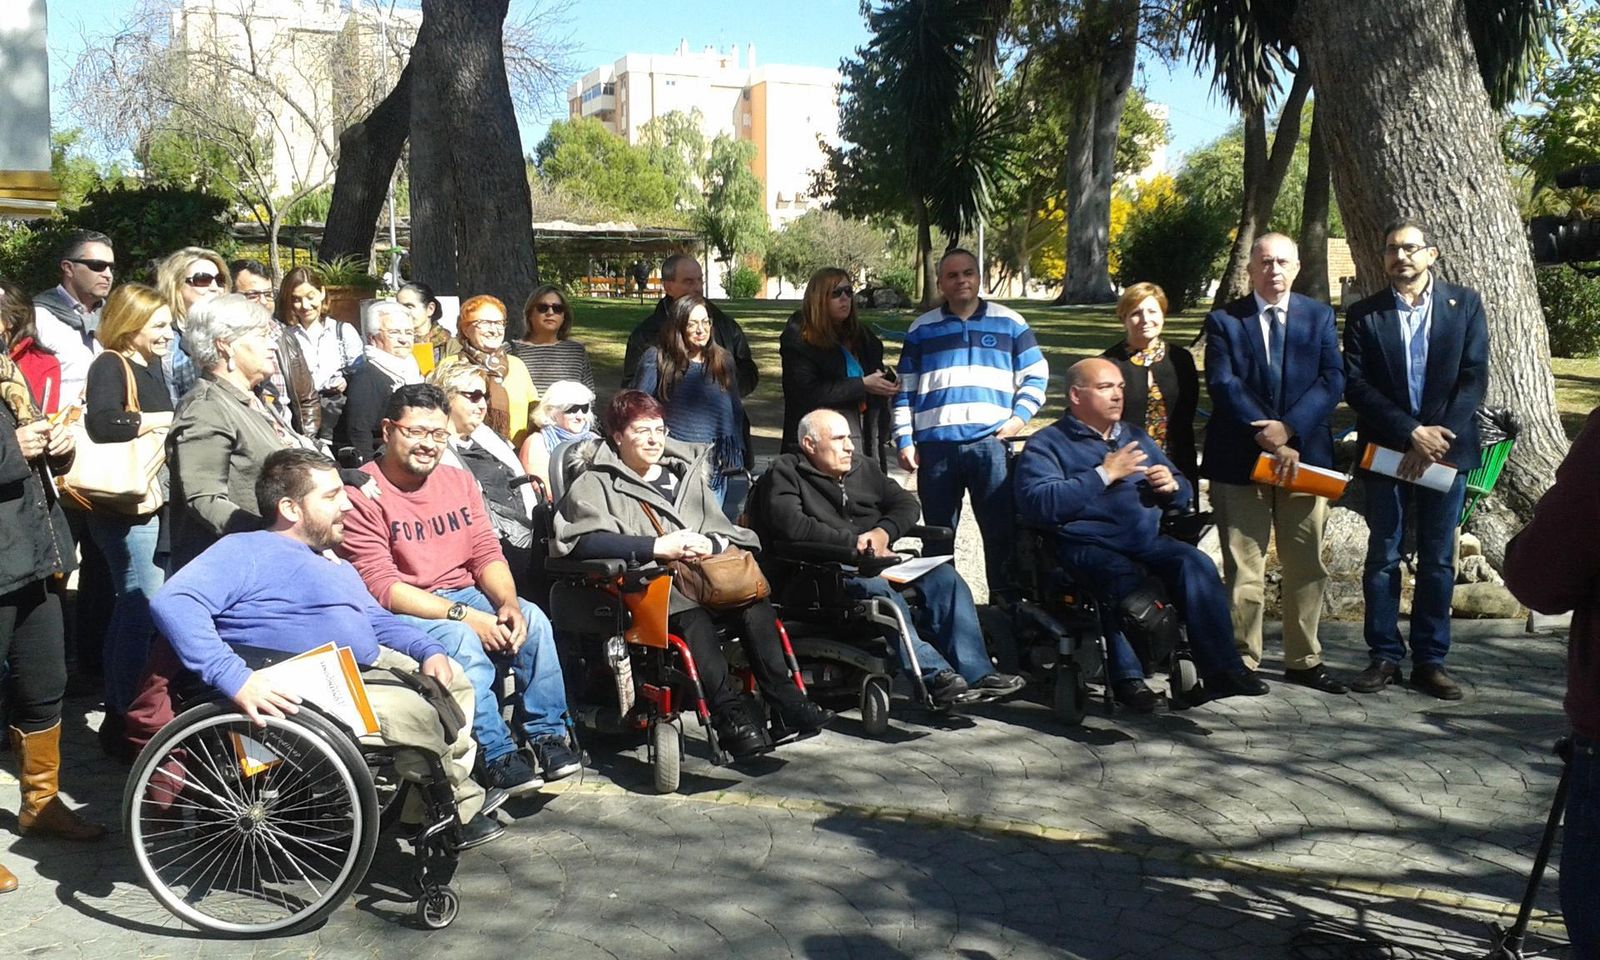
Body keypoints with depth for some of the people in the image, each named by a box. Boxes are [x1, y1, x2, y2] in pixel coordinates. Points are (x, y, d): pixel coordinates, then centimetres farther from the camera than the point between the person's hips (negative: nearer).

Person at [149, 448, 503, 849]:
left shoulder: (332, 563, 25)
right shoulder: (246, 551, -6)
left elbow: (376, 619, 30)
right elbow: (173, 602, -20)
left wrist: (429, 650, 9)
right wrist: (235, 679, -32)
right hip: (318, 699, -10)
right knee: (418, 714, -25)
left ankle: (456, 806, 13)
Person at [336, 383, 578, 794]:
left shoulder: (459, 481, 10)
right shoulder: (363, 495, -11)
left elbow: (487, 555, 7)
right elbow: (381, 587, -17)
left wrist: (508, 603, -16)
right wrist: (463, 615, -24)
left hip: (464, 596, 6)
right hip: (401, 613, -6)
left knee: (532, 619, -19)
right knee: (461, 641, -33)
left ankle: (548, 735, -11)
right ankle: (498, 756, -25)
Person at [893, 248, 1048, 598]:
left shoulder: (1009, 323, 9)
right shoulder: (922, 329, 11)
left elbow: (1036, 375, 13)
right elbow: (904, 390, 13)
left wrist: (1019, 416, -2)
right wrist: (904, 440, 4)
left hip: (991, 443, -1)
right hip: (934, 446, 1)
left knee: (1002, 531, 0)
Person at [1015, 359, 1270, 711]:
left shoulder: (1137, 438, 26)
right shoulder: (1045, 445, 5)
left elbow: (1184, 495, 30)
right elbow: (1037, 504, -15)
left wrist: (1172, 485, 4)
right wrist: (1104, 475, -13)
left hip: (1148, 540, 5)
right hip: (1087, 546, -5)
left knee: (1197, 564, -23)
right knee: (1122, 576, -36)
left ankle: (1220, 669, -25)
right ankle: (1127, 678, -28)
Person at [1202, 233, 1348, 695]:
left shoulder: (1320, 317, 9)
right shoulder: (1224, 320, 3)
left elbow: (1332, 379, -1)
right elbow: (1221, 384, -8)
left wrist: (1289, 428, -15)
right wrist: (1266, 438, -17)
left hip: (1304, 455, 2)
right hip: (1240, 460, -2)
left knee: (1307, 565, 8)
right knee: (1243, 568, 2)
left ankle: (1304, 660, 20)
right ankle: (1242, 661, 10)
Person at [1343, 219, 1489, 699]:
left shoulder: (1464, 304, 5)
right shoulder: (1364, 315, 3)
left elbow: (1474, 378, -1)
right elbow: (1355, 385, -5)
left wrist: (1438, 437, -12)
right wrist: (1410, 433, -14)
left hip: (1445, 449, 0)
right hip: (1385, 452, 0)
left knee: (1438, 560, 5)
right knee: (1382, 557, 4)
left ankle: (1430, 660, 12)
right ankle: (1384, 656, 13)